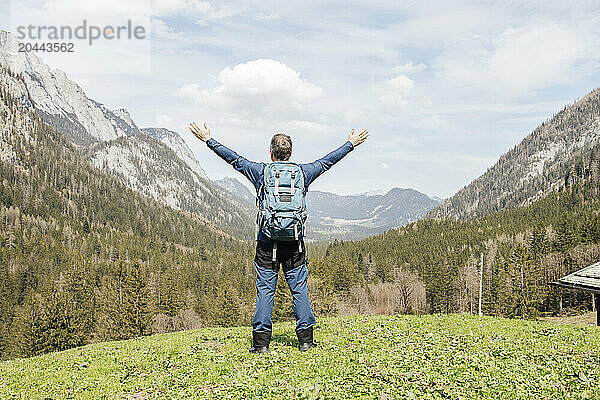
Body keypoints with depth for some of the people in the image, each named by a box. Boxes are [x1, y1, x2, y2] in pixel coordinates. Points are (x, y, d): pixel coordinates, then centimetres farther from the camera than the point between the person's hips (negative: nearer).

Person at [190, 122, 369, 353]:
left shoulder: (261, 172, -1)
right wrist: (351, 144, 29)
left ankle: (261, 341, 6)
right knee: (299, 289, 8)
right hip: (295, 243, 1)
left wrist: (208, 140, 17)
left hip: (267, 243, -1)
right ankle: (305, 339, 11)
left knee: (265, 290, 4)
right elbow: (327, 161, 15)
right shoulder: (302, 173, 3)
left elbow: (234, 159, 6)